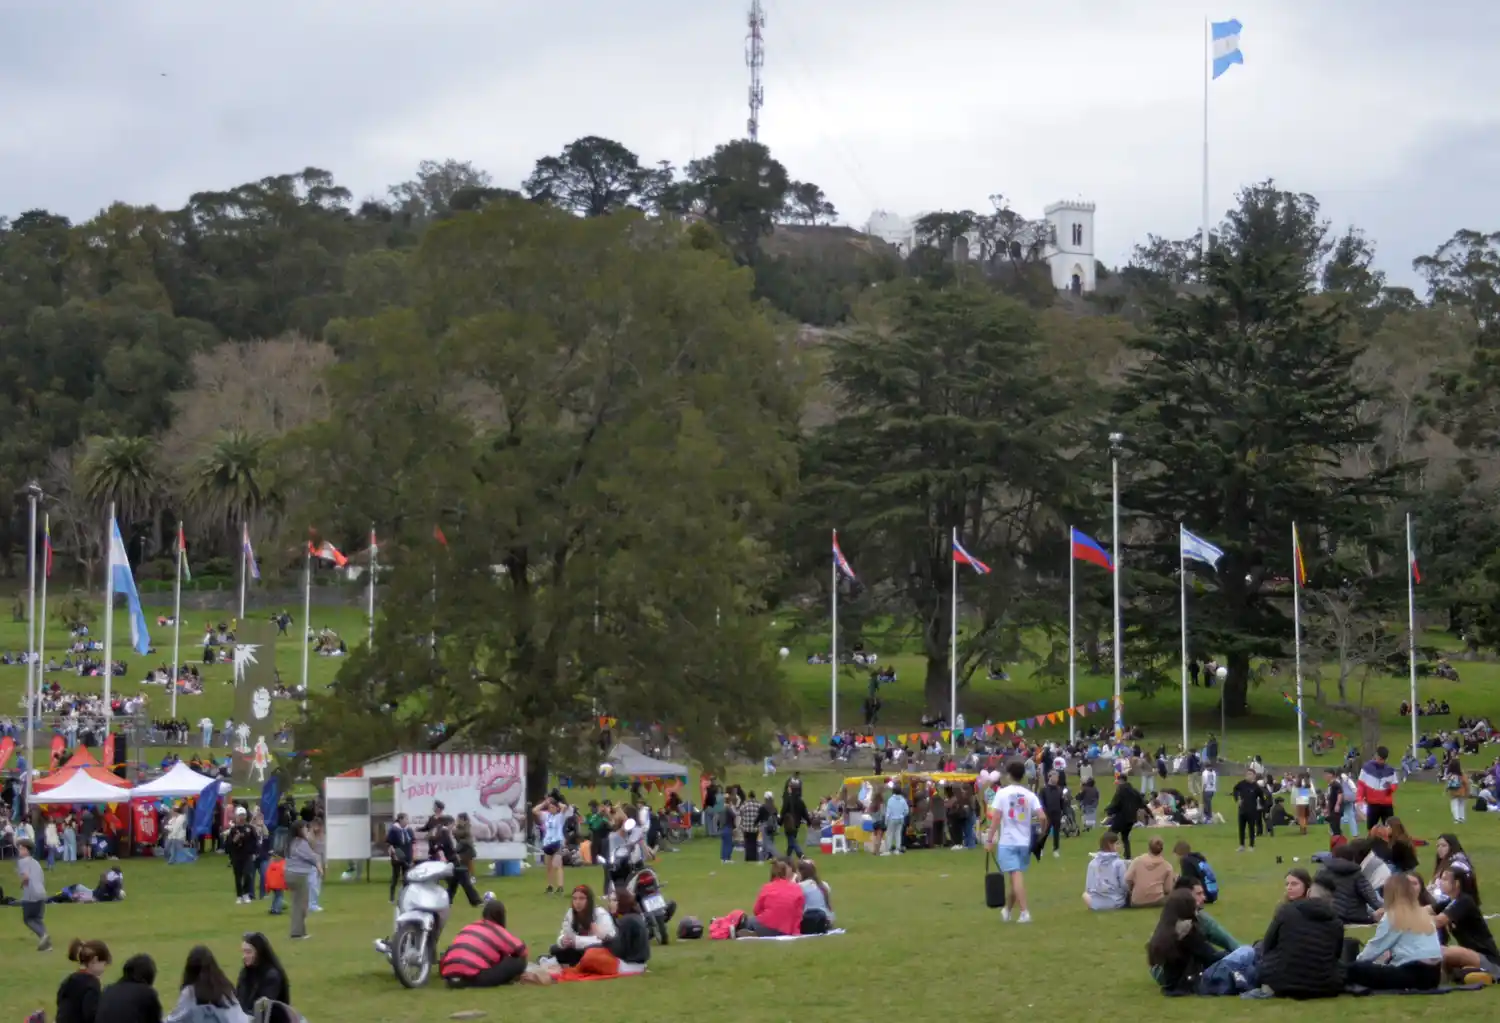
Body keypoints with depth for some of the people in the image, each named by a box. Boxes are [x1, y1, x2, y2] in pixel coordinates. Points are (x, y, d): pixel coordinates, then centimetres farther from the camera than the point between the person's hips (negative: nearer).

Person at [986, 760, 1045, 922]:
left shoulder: (1002, 793, -5)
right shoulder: (1030, 795, 3)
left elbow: (996, 818, -10)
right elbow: (1042, 817, -6)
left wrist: (989, 839, -5)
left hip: (1007, 842, -4)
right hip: (1024, 842, 4)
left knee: (1016, 876, -9)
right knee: (1016, 877, 16)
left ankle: (1024, 912, -20)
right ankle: (1007, 909, 29)